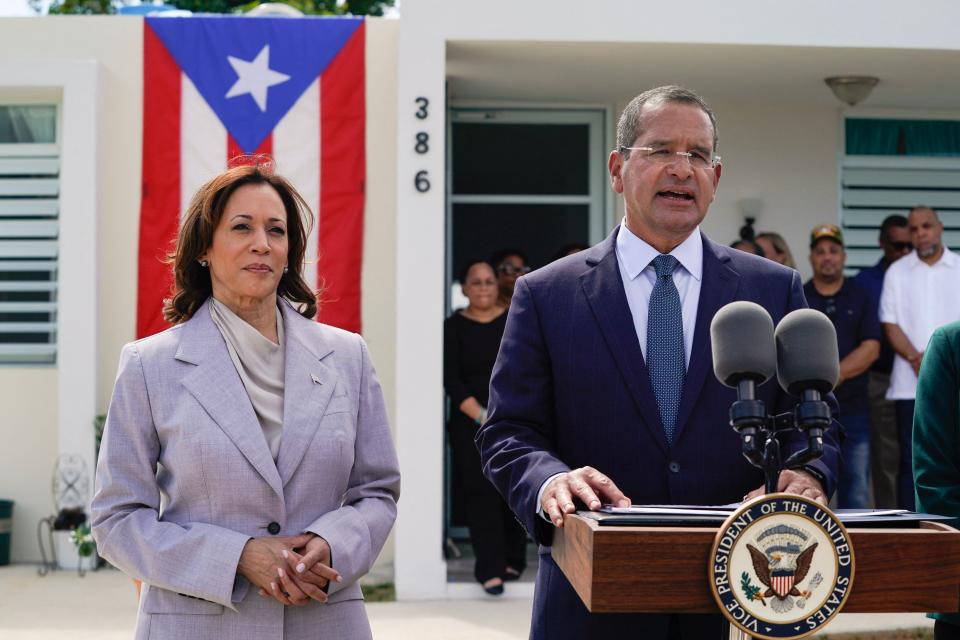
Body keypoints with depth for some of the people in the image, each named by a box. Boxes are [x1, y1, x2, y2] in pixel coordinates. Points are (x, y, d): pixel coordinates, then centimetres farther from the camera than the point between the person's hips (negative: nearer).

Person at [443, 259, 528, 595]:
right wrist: (482, 416, -13)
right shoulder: (454, 327, 5)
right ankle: (490, 569, -9)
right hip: (470, 424, -1)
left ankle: (512, 560, 15)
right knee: (481, 491, -10)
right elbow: (451, 380, -2)